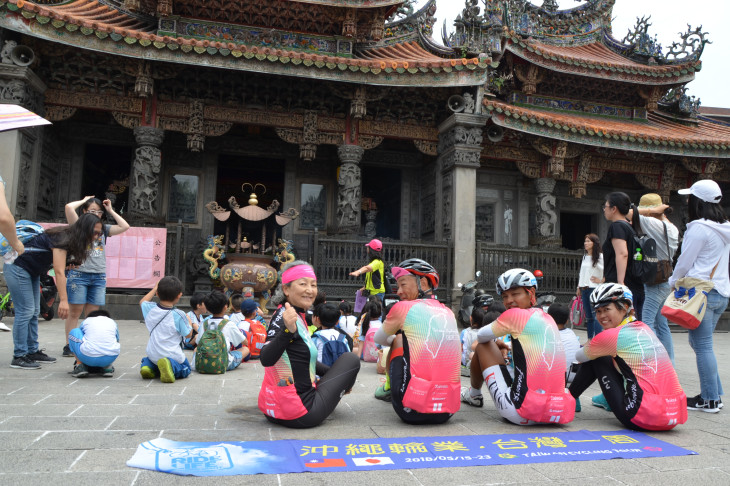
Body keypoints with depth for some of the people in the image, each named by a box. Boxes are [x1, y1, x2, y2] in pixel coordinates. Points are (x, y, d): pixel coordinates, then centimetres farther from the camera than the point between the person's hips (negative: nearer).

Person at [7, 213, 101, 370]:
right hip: (17, 267, -10)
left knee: (34, 312, 10)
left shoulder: (71, 239, 1)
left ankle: (32, 351, 16)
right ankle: (19, 357, -7)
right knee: (25, 311, -11)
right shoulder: (62, 239, -27)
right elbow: (59, 272, -32)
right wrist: (63, 300, -37)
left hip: (31, 271, 10)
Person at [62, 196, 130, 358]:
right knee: (75, 312, -1)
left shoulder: (104, 229, 16)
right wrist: (84, 200, 6)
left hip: (99, 276, 4)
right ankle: (69, 346, 5)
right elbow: (69, 207, -11)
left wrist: (111, 210, 11)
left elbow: (124, 226, 7)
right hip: (79, 273, -4)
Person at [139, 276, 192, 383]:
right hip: (173, 355, -5)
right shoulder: (179, 315, -17)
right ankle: (171, 367, -16)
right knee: (186, 368, 17)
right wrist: (189, 321, 11)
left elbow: (142, 302, 22)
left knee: (147, 359, 37)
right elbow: (188, 335, -6)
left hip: (153, 354, 5)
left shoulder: (150, 309, -4)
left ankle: (149, 366, 1)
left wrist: (154, 289, 30)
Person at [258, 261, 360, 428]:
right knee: (350, 359, 6)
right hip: (299, 416, -10)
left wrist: (339, 378, 25)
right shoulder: (285, 316, -20)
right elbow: (266, 359, -35)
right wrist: (287, 330, -51)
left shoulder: (298, 316, 8)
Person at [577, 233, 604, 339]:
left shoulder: (600, 256, -7)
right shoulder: (585, 256, 16)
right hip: (584, 289, 7)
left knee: (596, 316, -11)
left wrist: (601, 281, -12)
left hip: (595, 289, -7)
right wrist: (579, 288, 19)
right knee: (588, 317, 10)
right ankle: (590, 340, 15)